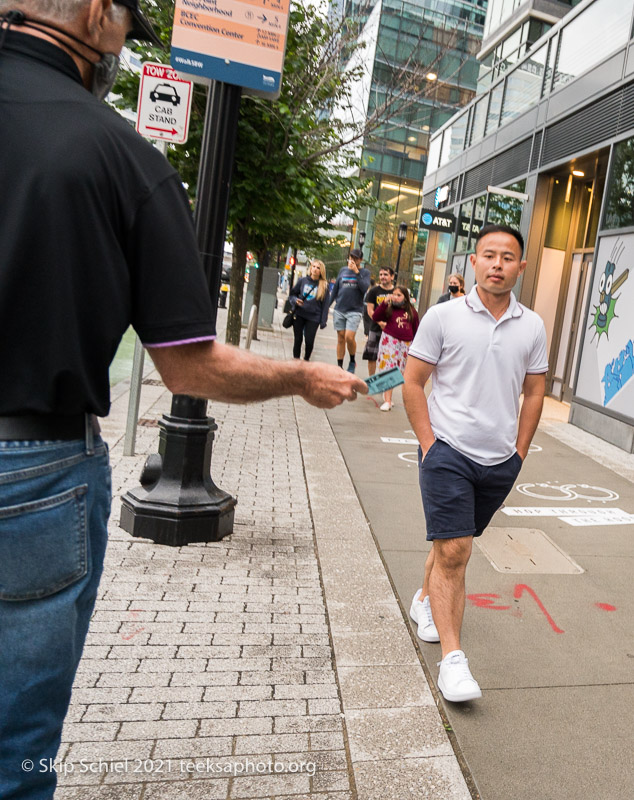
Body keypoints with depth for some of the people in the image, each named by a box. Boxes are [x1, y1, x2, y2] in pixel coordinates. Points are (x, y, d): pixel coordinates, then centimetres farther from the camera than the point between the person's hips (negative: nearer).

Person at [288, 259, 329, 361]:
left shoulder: (324, 285, 0)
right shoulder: (302, 281, 4)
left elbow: (325, 304, 1)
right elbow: (292, 294, 13)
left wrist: (323, 321, -3)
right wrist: (295, 300, -10)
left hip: (313, 317, -2)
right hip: (299, 315, 2)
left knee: (309, 341, -5)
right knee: (298, 340, 6)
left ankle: (306, 360, 20)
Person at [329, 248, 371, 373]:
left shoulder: (365, 272, 3)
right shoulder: (343, 270, 11)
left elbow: (365, 288, -14)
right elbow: (335, 289, 16)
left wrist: (356, 272, -16)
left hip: (355, 311, -3)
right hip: (339, 310, 3)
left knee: (349, 337, -16)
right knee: (340, 338, 5)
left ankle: (352, 361, 7)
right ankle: (339, 366, 13)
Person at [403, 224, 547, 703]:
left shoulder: (532, 327, 5)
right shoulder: (443, 317, -5)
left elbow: (535, 392, 13)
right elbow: (413, 382, -2)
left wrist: (519, 452, 9)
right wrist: (429, 444, -7)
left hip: (500, 461, 4)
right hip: (449, 452, -4)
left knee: (455, 544, 18)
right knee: (453, 551, -7)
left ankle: (426, 600, 44)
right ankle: (452, 657, 1)